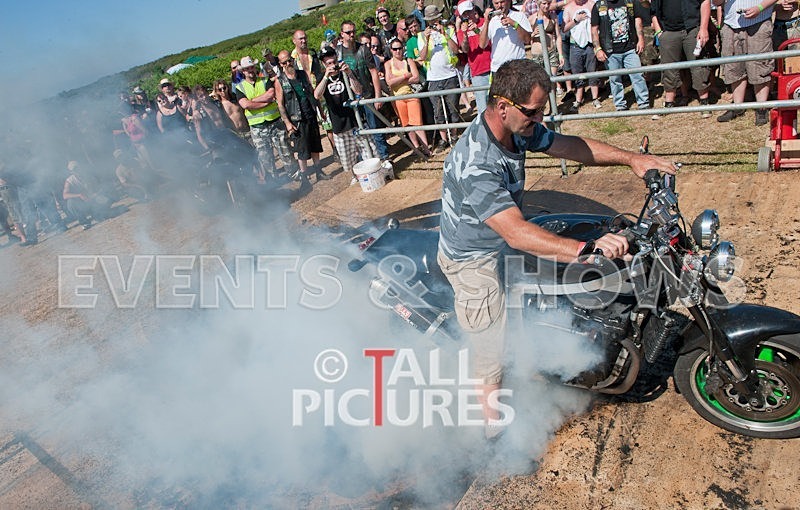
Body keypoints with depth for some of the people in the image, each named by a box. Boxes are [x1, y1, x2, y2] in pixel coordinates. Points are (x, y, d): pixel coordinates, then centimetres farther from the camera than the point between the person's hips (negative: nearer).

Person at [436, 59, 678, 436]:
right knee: (491, 347, 2)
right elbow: (516, 233, -43)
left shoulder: (518, 127, -9)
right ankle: (493, 424, 26)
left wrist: (631, 158, -6)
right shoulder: (475, 164, -37)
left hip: (501, 240, 9)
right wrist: (587, 248, -51)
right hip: (474, 259, -9)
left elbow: (568, 146, 3)